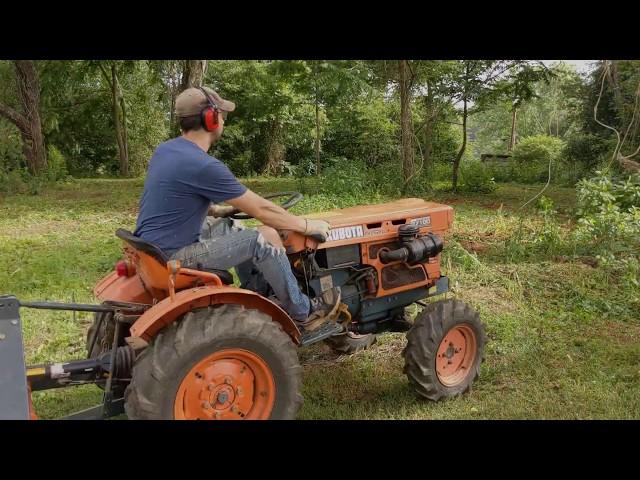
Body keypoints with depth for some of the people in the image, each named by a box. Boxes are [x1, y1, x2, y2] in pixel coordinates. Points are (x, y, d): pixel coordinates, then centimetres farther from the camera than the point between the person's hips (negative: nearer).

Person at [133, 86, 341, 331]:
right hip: (173, 256, -10)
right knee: (264, 240, -10)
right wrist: (308, 225, -3)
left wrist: (220, 210, 26)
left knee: (236, 228, 22)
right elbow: (262, 210, -15)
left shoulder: (166, 150, 6)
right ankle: (302, 313, 6)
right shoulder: (203, 165, -22)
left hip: (155, 244, 10)